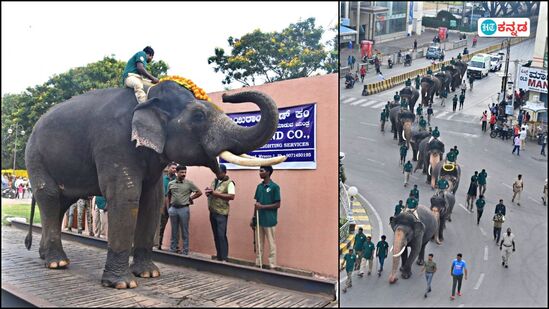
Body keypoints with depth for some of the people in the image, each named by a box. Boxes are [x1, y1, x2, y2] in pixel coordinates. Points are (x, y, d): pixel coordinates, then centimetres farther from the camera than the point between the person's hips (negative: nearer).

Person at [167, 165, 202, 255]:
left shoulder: (189, 183, -3)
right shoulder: (171, 183, 5)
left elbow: (199, 192, 3)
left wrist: (190, 198, 1)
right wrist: (169, 206, 16)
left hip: (184, 209, -3)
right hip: (173, 209, 3)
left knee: (184, 231, 2)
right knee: (174, 230, 11)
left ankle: (185, 251, 7)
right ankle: (173, 249, 20)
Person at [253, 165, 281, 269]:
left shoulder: (274, 187, -10)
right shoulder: (259, 186, 10)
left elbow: (277, 205, -11)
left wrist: (262, 206, -17)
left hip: (269, 220, -6)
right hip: (259, 220, 6)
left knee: (271, 244, 2)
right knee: (259, 243, 13)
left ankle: (272, 266, 9)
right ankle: (258, 263, 22)